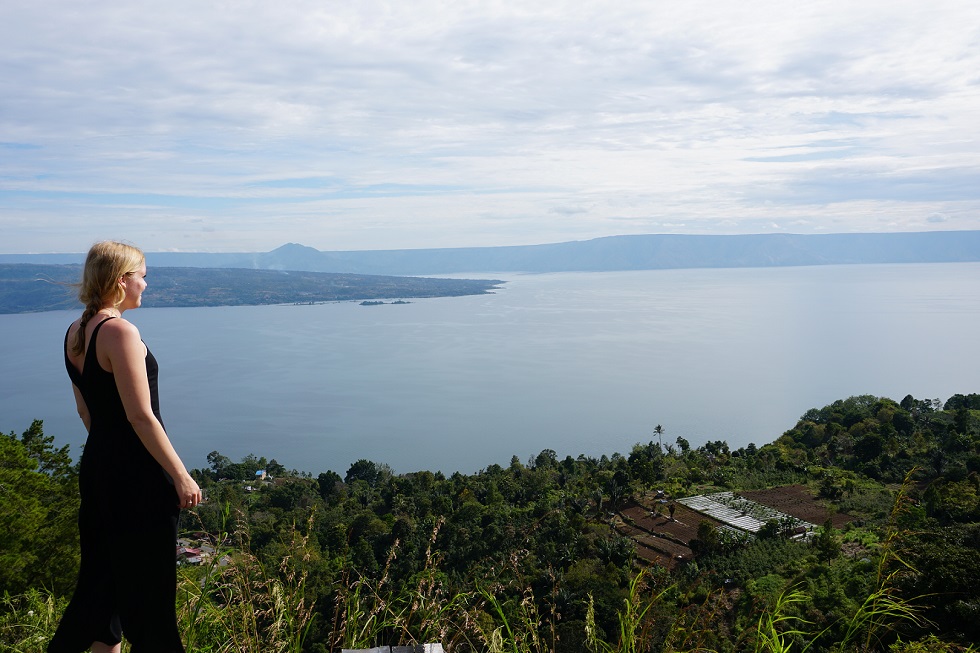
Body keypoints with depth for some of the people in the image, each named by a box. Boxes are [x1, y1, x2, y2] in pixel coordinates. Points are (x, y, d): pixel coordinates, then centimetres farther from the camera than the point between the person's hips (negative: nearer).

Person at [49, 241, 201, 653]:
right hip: (137, 476, -9)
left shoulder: (75, 333, 8)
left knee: (102, 580, 22)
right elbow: (141, 417, -21)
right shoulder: (120, 331, -19)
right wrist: (181, 476, -16)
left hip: (97, 466, 9)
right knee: (149, 588, 5)